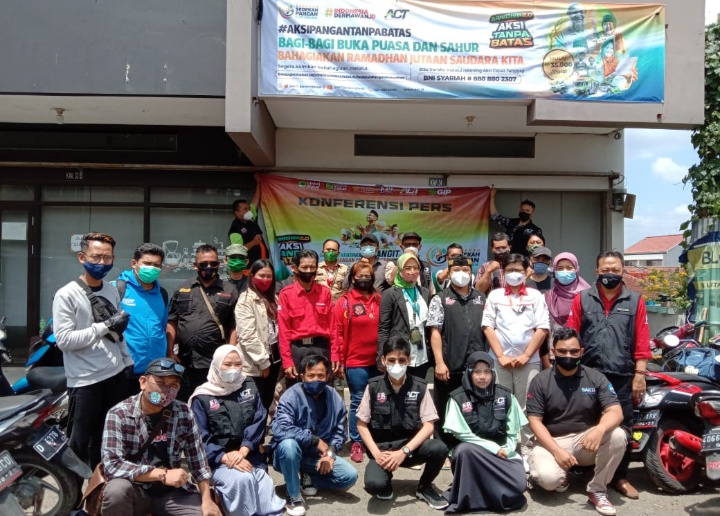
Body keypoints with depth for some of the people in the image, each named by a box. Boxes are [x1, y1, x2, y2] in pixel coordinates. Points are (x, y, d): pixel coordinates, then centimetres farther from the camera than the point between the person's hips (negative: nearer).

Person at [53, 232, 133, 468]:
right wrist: (105, 326, -21)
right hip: (85, 380, -6)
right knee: (79, 442, 3)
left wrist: (127, 360, 14)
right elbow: (63, 340, -19)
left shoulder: (112, 290, 7)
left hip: (115, 374, 6)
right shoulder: (66, 295, -12)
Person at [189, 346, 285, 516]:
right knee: (242, 479, -31)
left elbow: (259, 422, 1)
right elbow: (201, 438, -5)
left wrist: (243, 451, -14)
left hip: (250, 456, 3)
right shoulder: (202, 397, 0)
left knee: (264, 486, -25)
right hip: (218, 460, -2)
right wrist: (225, 457, -19)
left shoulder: (249, 386, 10)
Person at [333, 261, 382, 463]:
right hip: (355, 362, -3)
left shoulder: (379, 300, 6)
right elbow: (338, 333, -4)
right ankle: (356, 443, 15)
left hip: (378, 361, 3)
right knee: (358, 402, 5)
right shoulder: (344, 302, -3)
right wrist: (340, 360, -7)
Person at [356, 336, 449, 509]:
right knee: (374, 484, -31)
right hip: (382, 448, -1)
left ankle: (424, 488, 3)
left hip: (410, 446, 1)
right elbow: (361, 424, -1)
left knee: (439, 448, -29)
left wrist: (403, 452, -19)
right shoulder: (373, 387, -5)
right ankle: (387, 482, 10)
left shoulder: (419, 387, -4)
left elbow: (428, 426, -7)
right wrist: (376, 453, -15)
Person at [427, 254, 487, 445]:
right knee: (445, 414, 6)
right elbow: (435, 332, -6)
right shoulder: (440, 299, 1)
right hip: (450, 367, -3)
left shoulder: (481, 299, 12)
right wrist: (439, 362, -14)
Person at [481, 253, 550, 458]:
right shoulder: (494, 296, 8)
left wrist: (525, 356, -6)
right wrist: (501, 356, -6)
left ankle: (526, 451, 10)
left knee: (526, 408, 2)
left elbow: (542, 328, 0)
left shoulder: (536, 296, 7)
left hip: (529, 361, 0)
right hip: (499, 361, 1)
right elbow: (488, 327, 3)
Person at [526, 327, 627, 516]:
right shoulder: (540, 381, -3)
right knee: (548, 478, -32)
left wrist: (599, 429, -33)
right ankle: (561, 476, 9)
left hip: (587, 439, 2)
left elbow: (615, 412, -10)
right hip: (552, 440, -2)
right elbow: (535, 421, -7)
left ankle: (597, 489, -8)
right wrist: (556, 451, -20)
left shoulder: (596, 377, 0)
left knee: (618, 436, -27)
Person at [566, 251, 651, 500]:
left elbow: (642, 342, 2)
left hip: (622, 377, 0)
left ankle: (620, 477, 22)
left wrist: (640, 374, -3)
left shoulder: (635, 301, 5)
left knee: (621, 428, 8)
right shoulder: (582, 299, 4)